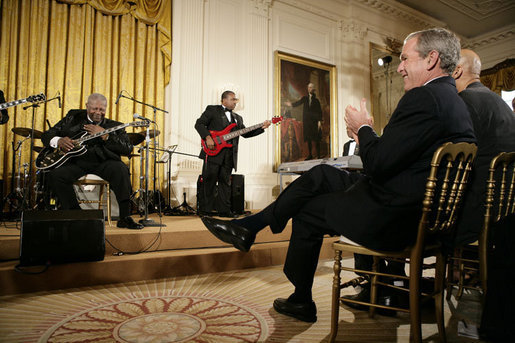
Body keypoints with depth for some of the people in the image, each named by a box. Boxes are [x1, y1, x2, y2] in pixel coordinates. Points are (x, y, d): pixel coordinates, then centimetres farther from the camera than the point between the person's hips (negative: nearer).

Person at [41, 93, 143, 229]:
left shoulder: (114, 126, 10)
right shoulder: (73, 117, 15)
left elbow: (128, 149, -6)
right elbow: (46, 135, 13)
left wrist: (105, 135, -14)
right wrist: (58, 141, -11)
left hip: (102, 162, -2)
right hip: (76, 161, 2)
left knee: (120, 169, -31)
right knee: (55, 174, -25)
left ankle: (125, 217, -26)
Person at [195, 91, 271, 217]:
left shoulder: (238, 118, 24)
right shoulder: (212, 110, 8)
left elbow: (246, 133, 18)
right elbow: (199, 124, 0)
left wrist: (262, 127, 7)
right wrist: (208, 137, -15)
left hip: (229, 155, 5)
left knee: (225, 182, 6)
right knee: (209, 181, -2)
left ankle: (224, 210, 12)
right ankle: (205, 209, 6)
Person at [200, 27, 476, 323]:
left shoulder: (423, 97, -21)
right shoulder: (454, 100, 12)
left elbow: (378, 164, -24)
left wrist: (364, 127, -6)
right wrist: (368, 135, 5)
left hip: (392, 218, -10)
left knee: (307, 212, 8)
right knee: (321, 175, 11)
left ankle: (302, 301, 30)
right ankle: (249, 227, 19)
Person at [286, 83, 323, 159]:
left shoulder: (316, 100, 5)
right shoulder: (305, 98, 10)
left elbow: (319, 112, 1)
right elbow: (298, 102, -6)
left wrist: (319, 121, -8)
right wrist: (292, 104, -24)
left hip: (315, 122, -2)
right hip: (306, 121, 2)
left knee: (316, 139, -4)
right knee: (308, 139, 6)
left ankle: (318, 155, 2)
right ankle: (310, 155, 15)